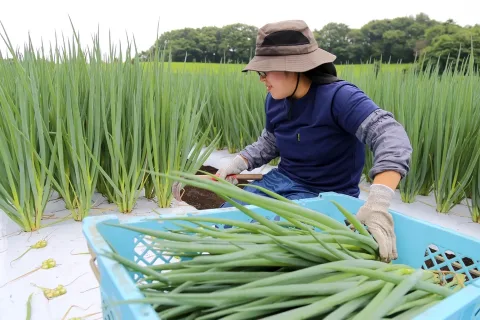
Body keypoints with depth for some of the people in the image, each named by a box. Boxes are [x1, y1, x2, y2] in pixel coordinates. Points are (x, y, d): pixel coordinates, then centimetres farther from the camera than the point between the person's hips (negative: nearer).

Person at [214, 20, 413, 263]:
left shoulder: (338, 97, -24)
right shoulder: (274, 100, -1)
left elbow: (392, 137, -36)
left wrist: (378, 204, -51)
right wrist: (236, 164, 0)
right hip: (281, 180, 7)